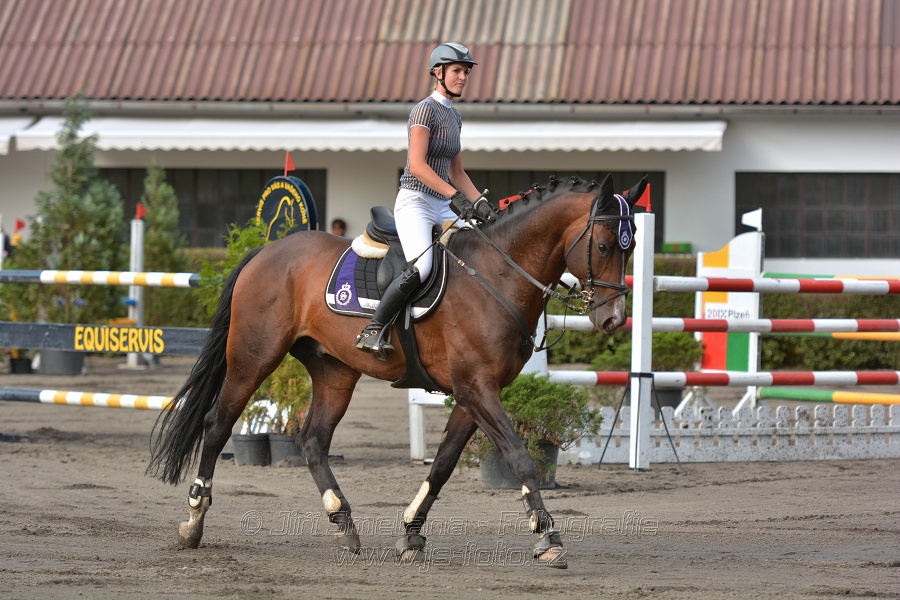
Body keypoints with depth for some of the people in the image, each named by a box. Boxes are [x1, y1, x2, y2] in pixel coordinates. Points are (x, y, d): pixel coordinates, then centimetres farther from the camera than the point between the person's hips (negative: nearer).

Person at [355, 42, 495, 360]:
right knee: (420, 267, -29)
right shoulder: (426, 109, -8)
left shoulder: (454, 116, 18)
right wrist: (454, 195, -22)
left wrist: (480, 203, 10)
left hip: (441, 208, 9)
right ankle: (372, 331, -23)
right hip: (415, 202, -9)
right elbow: (417, 165, -18)